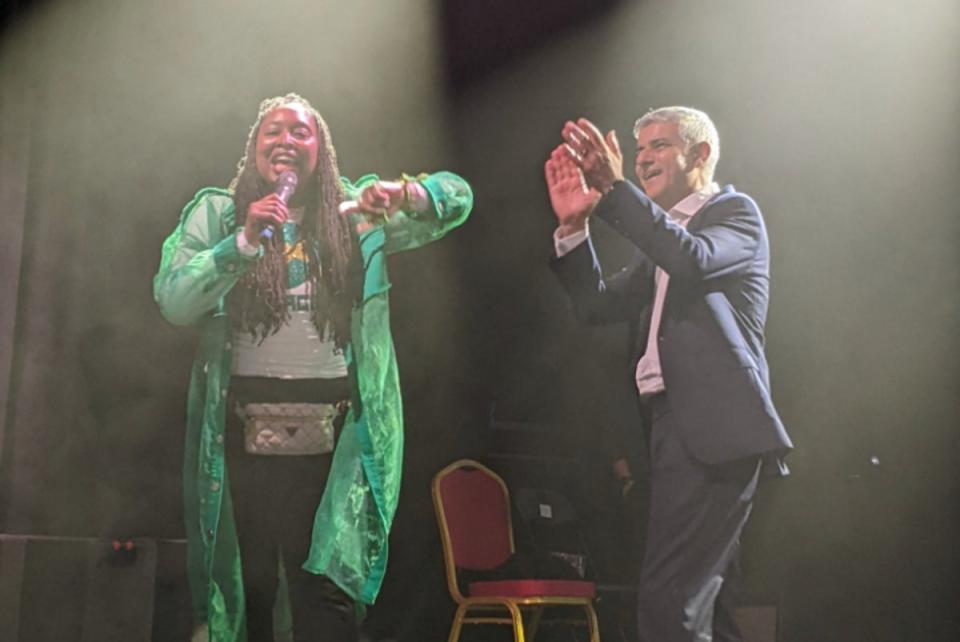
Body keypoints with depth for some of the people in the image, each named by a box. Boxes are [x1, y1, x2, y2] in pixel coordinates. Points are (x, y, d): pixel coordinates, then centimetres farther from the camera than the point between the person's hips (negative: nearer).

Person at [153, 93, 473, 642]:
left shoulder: (357, 214, 9)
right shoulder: (218, 214, 7)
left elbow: (458, 195, 10)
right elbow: (173, 302, -5)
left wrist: (407, 195, -12)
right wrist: (245, 241, -17)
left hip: (333, 438, 0)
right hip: (245, 434, 0)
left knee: (325, 593, -4)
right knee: (248, 587, 8)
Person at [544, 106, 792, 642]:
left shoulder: (735, 211, 3)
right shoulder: (664, 234, 24)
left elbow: (693, 259, -20)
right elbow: (598, 305, 13)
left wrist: (614, 189, -23)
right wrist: (574, 224, 1)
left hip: (713, 426, -9)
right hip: (675, 423, 9)